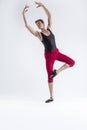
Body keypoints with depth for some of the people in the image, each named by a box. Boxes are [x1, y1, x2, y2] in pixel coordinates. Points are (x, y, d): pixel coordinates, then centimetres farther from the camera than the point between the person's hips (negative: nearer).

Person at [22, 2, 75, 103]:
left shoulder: (49, 29, 1)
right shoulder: (38, 34, -10)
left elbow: (49, 16, -1)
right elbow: (26, 25, -19)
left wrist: (42, 5, -6)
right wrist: (23, 14, -25)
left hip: (56, 53, 3)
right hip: (48, 56, -3)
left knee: (72, 62, -14)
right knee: (49, 76, 0)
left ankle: (57, 72, 5)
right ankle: (51, 97, 12)